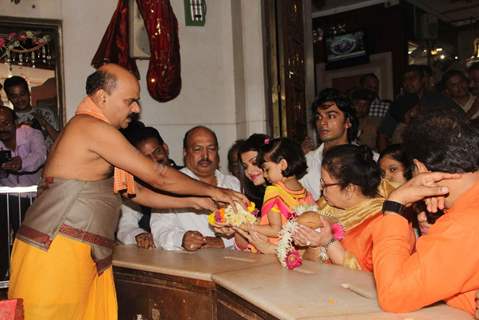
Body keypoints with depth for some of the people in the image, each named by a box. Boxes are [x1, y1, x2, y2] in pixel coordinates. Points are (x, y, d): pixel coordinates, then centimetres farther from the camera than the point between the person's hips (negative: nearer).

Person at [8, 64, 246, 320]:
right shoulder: (91, 127, -10)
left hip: (85, 255, 9)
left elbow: (136, 193, 21)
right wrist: (211, 190, 2)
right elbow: (157, 176, -9)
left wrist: (193, 201, 16)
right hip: (54, 249, -9)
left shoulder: (96, 133, 21)